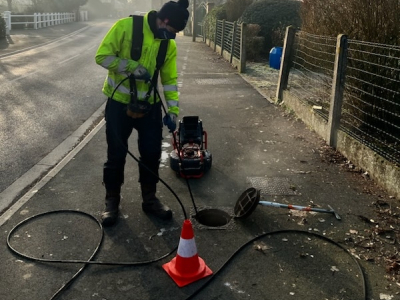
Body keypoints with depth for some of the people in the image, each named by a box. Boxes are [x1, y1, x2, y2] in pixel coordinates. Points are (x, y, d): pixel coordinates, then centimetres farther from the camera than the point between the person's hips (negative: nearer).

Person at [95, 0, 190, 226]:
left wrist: (173, 111, -6)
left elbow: (170, 80, 3)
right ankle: (112, 202, 22)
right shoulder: (125, 27, -14)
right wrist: (133, 67, -24)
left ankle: (150, 199, 26)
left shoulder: (169, 44, 0)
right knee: (116, 155, 4)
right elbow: (102, 56, -14)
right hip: (119, 103, -4)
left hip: (150, 105, 4)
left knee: (152, 154, 8)